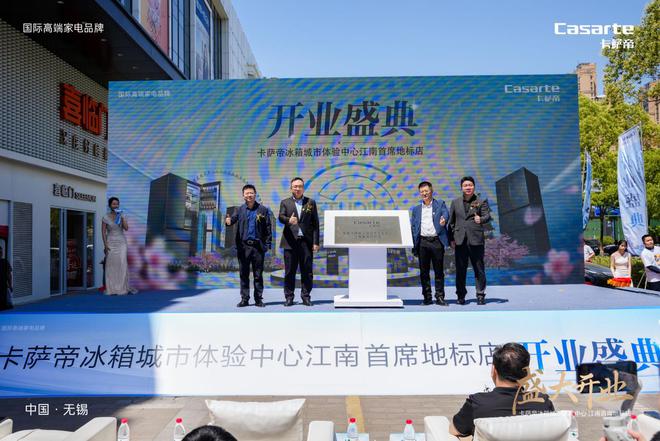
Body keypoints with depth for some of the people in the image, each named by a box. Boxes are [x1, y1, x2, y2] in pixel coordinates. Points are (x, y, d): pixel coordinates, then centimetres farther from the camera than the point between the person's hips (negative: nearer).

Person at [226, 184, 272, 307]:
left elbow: (268, 228, 2)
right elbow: (233, 218, -6)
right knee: (244, 273, 6)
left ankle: (258, 299, 12)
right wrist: (228, 221, -30)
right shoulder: (240, 209, 8)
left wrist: (267, 244, -5)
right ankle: (244, 299, 13)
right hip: (243, 245, 2)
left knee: (258, 274, 5)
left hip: (258, 246, -1)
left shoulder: (263, 210, 3)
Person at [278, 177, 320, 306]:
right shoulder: (285, 203, 11)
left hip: (306, 242, 0)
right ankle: (289, 297, 11)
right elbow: (281, 217, -6)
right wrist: (289, 220, -30)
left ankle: (306, 296, 12)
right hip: (290, 242, 0)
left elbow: (315, 223, 7)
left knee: (307, 271, 2)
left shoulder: (311, 202, 11)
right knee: (290, 271, 2)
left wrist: (315, 242, -1)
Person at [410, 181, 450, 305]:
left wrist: (443, 220, -35)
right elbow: (413, 227, 13)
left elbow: (445, 214, -10)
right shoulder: (416, 209, 15)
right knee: (424, 271, 5)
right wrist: (414, 244, 4)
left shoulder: (440, 204, 9)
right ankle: (427, 297, 12)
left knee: (439, 271, 2)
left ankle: (440, 296, 8)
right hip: (422, 242, 2)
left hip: (437, 241, -2)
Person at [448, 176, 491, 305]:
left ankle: (480, 295, 10)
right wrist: (451, 238, 5)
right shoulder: (455, 202, 13)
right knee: (460, 269, 4)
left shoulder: (481, 201, 7)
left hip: (476, 240, -2)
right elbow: (451, 221, 13)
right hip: (460, 240, 2)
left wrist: (481, 219, -29)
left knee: (479, 268, 1)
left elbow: (487, 216, -6)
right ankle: (461, 295, 13)